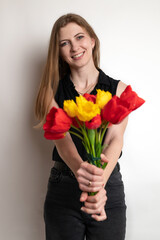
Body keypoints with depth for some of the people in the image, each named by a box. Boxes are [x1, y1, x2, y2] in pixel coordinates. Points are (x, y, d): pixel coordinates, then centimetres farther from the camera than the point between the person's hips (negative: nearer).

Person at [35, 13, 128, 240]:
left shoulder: (119, 89, 1)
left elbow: (115, 139, -13)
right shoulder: (53, 90, 2)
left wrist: (100, 181, -32)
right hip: (63, 186, 0)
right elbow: (61, 137, -14)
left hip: (109, 185, 0)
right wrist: (80, 169, -36)